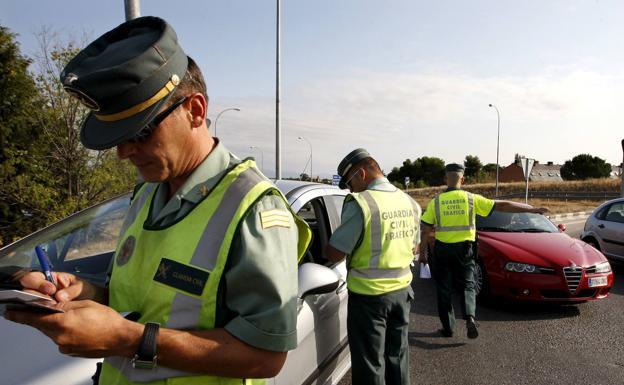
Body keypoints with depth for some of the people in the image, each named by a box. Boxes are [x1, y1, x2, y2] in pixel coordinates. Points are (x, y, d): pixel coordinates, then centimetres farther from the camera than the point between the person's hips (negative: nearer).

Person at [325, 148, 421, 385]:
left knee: (369, 364, 7)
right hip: (401, 290, 7)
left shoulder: (361, 203, -20)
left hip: (368, 295, -7)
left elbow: (334, 254, -18)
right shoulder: (409, 203, 4)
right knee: (397, 356, 22)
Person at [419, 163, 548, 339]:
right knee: (467, 286, 14)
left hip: (441, 250, 0)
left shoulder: (436, 201, -5)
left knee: (444, 289, 11)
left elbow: (425, 230, -6)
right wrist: (533, 209, 4)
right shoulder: (471, 199, -5)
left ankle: (448, 327, 15)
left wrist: (422, 252, 4)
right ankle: (470, 317, -8)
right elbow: (503, 206, -3)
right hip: (464, 249, 0)